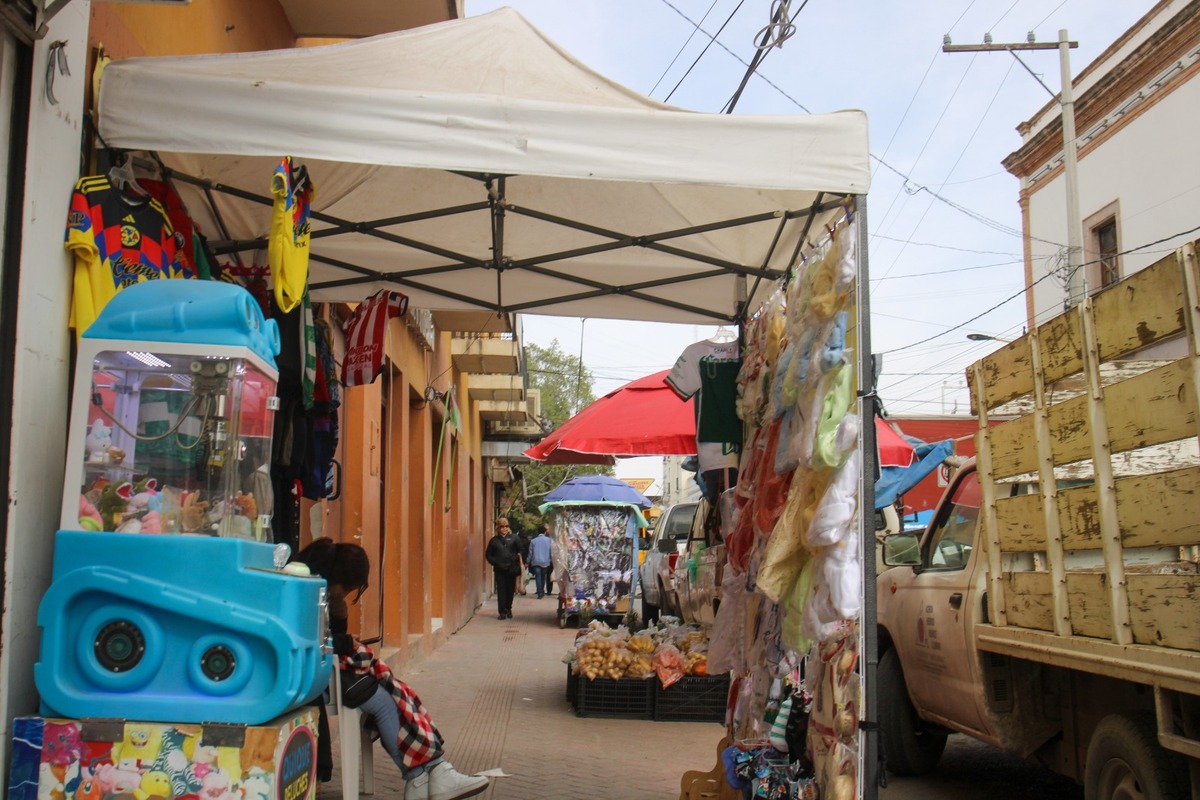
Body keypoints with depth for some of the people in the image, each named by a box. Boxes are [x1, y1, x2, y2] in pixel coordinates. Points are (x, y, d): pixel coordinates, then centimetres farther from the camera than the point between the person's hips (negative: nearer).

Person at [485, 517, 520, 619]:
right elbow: (488, 554, 9)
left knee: (510, 590, 6)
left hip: (511, 569, 0)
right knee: (501, 590, -4)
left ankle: (508, 609, 23)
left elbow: (519, 552, 4)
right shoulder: (493, 540, 7)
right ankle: (502, 612, -2)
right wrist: (495, 563, -4)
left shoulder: (513, 539, 5)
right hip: (500, 570, 0)